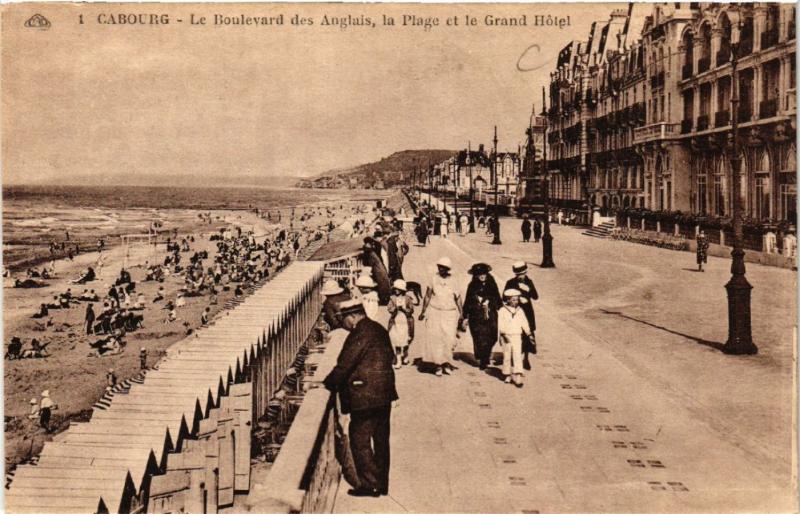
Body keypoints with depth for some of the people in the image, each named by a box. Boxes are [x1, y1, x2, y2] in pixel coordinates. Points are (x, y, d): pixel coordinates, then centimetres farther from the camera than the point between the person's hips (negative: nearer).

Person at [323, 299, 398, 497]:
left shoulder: (360, 333, -17)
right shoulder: (378, 329, 12)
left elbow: (345, 364, -17)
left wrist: (327, 384, -2)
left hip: (365, 397, -10)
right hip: (384, 395, 10)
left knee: (360, 440, 0)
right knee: (381, 440, 15)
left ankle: (369, 484, 2)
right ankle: (382, 484, 23)